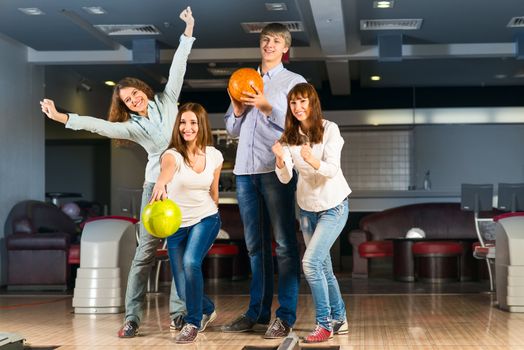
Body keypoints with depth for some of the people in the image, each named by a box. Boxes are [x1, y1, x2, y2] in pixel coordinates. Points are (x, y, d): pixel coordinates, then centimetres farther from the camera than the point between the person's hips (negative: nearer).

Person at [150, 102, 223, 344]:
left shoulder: (214, 156, -6)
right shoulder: (173, 154, -18)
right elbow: (166, 169, -44)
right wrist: (160, 184, -67)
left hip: (206, 219, 0)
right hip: (177, 225, 0)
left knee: (190, 262, -29)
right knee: (184, 291, 2)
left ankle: (193, 323, -10)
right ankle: (208, 310, 38)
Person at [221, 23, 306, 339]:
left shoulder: (294, 82, 6)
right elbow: (232, 130, 18)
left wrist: (267, 107, -15)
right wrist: (238, 109, -1)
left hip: (277, 170, -5)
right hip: (245, 170, 5)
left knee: (284, 244, -5)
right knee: (255, 244, 8)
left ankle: (286, 316, -5)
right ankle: (257, 311, 14)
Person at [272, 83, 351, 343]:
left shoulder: (329, 129, -14)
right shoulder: (289, 136, -2)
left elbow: (332, 170, -23)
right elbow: (285, 178, -11)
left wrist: (313, 161, -43)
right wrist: (280, 159, -32)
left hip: (334, 206, -5)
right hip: (307, 208, 5)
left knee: (311, 262, -17)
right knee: (323, 268, 12)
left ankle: (324, 324, -7)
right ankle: (339, 320, 27)